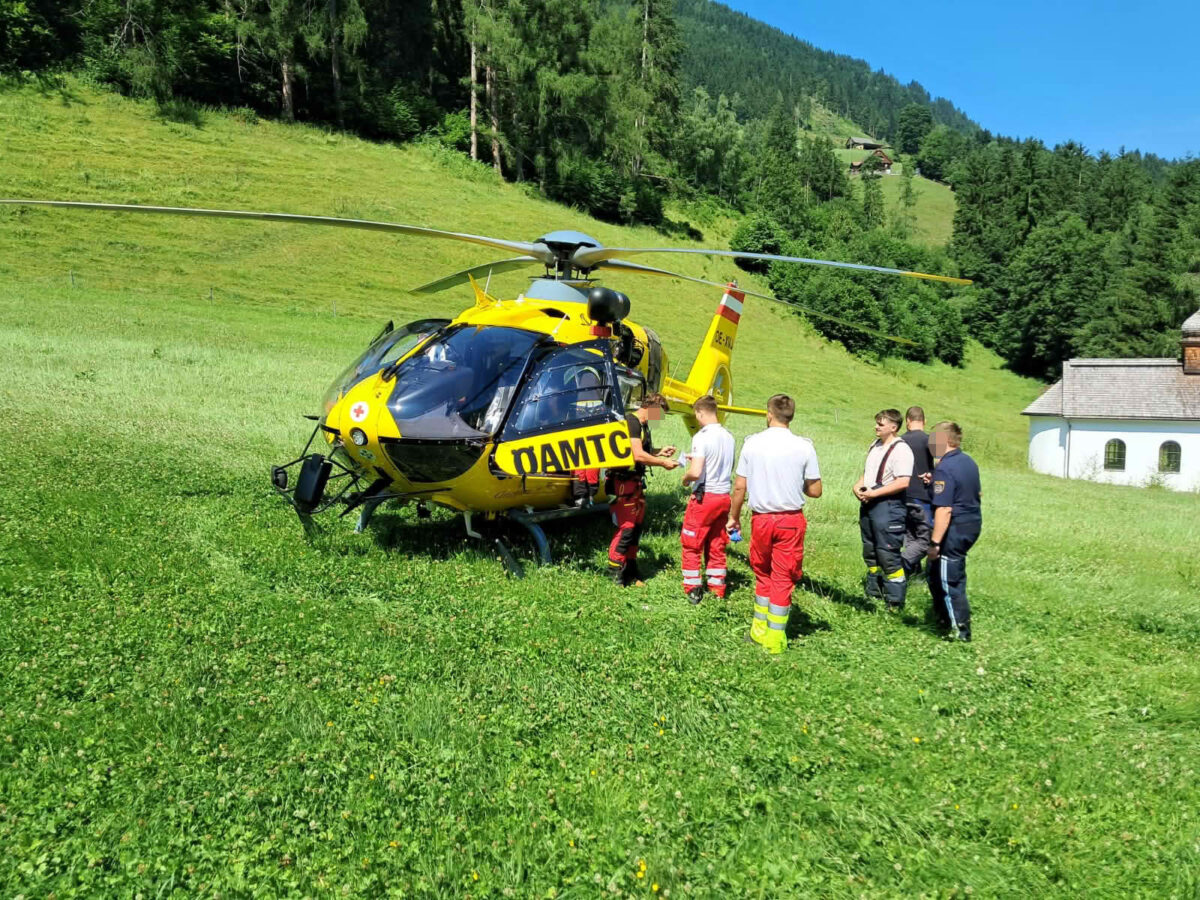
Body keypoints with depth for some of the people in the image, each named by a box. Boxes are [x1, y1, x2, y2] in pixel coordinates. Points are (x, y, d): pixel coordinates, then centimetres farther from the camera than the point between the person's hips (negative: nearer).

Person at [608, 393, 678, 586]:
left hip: (636, 482, 10)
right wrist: (663, 463, -14)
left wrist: (659, 452, 8)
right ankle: (614, 571, 1)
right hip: (624, 482, -10)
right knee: (626, 528, -8)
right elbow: (638, 455, -23)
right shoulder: (631, 422, -16)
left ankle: (630, 570, 23)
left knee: (636, 527, 13)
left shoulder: (643, 425, 16)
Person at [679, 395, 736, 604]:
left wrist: (685, 477, -4)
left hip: (705, 496, -7)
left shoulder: (702, 437, -18)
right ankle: (717, 590, 21)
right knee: (716, 546, 16)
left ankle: (693, 590, 9)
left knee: (691, 545, 7)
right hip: (724, 496, 7)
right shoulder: (728, 436, 6)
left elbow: (696, 472, -26)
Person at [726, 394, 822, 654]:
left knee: (763, 574, 19)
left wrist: (733, 517, 11)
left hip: (761, 518, 1)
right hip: (791, 520, -1)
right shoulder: (804, 446, -7)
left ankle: (759, 630, 24)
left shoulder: (752, 443, -4)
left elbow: (739, 487, -2)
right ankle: (775, 639, 11)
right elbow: (815, 491, -3)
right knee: (783, 578, 7)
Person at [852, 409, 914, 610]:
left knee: (888, 555, -7)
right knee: (870, 553, 18)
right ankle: (873, 593, 33)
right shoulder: (875, 445, 14)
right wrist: (858, 485, 4)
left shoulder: (900, 450, -14)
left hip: (888, 507, -9)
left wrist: (874, 493, -20)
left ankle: (895, 602, 2)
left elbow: (903, 482, -23)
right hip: (868, 505, 9)